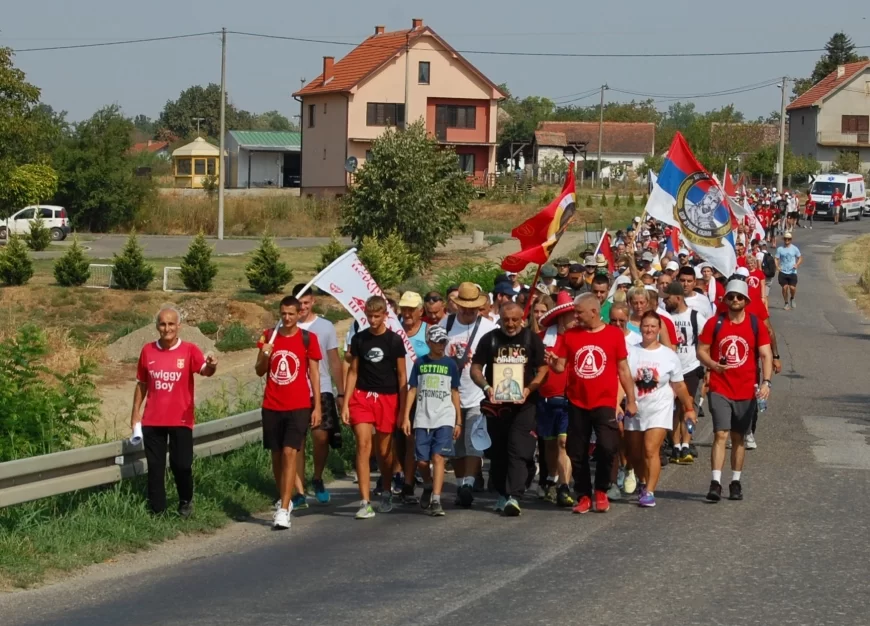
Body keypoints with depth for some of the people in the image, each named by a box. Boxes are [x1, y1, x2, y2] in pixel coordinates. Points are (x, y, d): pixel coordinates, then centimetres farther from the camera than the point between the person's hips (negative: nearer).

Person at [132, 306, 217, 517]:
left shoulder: (189, 350, -6)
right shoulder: (148, 351, 4)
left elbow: (204, 370, -24)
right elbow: (142, 384, 14)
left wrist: (211, 366, -48)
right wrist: (135, 413, 13)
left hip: (181, 420, -3)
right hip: (152, 420, 3)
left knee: (181, 465, -2)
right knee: (155, 467, 7)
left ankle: (186, 502, 24)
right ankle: (157, 511, 16)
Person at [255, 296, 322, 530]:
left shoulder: (308, 339, -2)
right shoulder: (269, 336, 6)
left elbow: (314, 373, 1)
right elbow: (259, 371, 9)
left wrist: (317, 406, -3)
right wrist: (263, 356, -13)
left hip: (299, 406, -4)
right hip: (272, 406, 4)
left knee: (289, 452, -14)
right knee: (277, 454, 9)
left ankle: (284, 510, -18)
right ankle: (284, 501, 26)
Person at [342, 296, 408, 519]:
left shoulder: (394, 341, -1)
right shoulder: (359, 339, 5)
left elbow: (402, 376, 3)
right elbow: (353, 372, 10)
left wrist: (402, 409, -1)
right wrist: (345, 403, 3)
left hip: (388, 398, -1)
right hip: (361, 396, 1)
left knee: (384, 449, 6)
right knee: (363, 444, -11)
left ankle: (387, 492, 33)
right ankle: (365, 502, -14)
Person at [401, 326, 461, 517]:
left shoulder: (450, 364, 6)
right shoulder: (420, 363, 6)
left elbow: (455, 393, 9)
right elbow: (412, 390, 8)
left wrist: (458, 422, 7)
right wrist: (406, 417, 1)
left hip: (445, 419, -1)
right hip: (422, 420, 1)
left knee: (438, 457, -14)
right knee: (422, 461, 3)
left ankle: (436, 501, -16)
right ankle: (428, 486, 33)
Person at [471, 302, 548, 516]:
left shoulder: (532, 339, 4)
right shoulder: (489, 339, 6)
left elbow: (543, 370, 3)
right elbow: (475, 368, 5)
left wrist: (529, 389, -14)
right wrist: (486, 387, -14)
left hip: (523, 404, -2)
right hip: (496, 404, 2)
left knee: (519, 449, -13)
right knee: (498, 450, 8)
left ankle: (514, 497, -19)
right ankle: (502, 494, 21)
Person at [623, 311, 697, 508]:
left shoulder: (669, 355, 0)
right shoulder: (631, 352, -1)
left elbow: (679, 385, 9)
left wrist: (689, 408, 14)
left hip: (659, 410, -2)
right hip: (635, 410, 2)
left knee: (651, 450, -16)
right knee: (634, 454, 11)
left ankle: (649, 492, -15)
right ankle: (643, 483, 35)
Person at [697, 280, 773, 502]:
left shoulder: (756, 325, 1)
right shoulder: (714, 323, 1)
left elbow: (766, 355, -3)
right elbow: (701, 350, 4)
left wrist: (766, 382, -17)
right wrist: (713, 365, -17)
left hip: (746, 391, 1)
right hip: (719, 389, -1)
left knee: (738, 437, 10)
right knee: (720, 434, -12)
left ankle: (736, 482, 19)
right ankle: (715, 482, -16)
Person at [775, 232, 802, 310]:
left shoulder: (794, 248, 2)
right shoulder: (780, 249, 2)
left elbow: (800, 258, 10)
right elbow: (776, 258, 2)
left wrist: (797, 264, -10)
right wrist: (777, 266, -16)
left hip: (792, 272, -1)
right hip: (783, 272, 1)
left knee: (792, 288, -10)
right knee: (785, 287, -2)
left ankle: (792, 299, 22)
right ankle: (786, 303, 14)